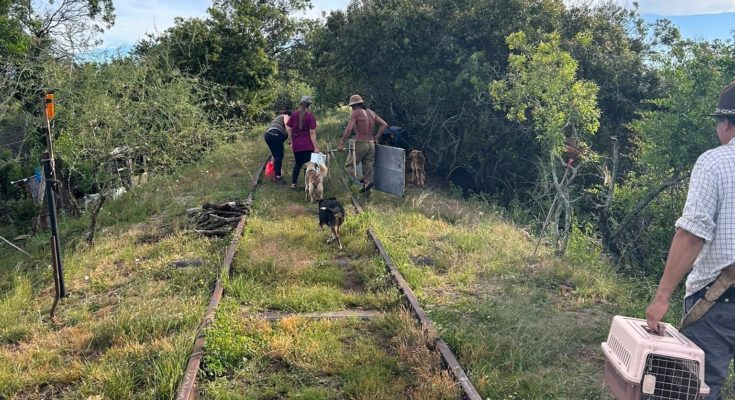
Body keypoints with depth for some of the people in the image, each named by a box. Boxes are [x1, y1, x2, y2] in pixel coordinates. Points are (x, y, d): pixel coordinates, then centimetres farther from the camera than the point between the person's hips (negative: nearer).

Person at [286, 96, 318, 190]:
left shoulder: (294, 114, 3)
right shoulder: (310, 116, -10)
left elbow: (288, 129, 5)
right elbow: (312, 133, -11)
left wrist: (292, 142, 15)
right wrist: (315, 147, -7)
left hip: (296, 145, 5)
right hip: (308, 146, -5)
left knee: (297, 164, 19)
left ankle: (293, 183, 17)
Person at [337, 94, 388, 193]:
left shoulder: (355, 113, -9)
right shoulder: (371, 112, 12)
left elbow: (348, 129, -19)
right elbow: (384, 124, 13)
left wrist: (341, 143, -14)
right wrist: (376, 137, 14)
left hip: (360, 144, -6)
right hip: (371, 144, 6)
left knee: (349, 165, 3)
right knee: (368, 167, 10)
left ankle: (364, 180, -16)